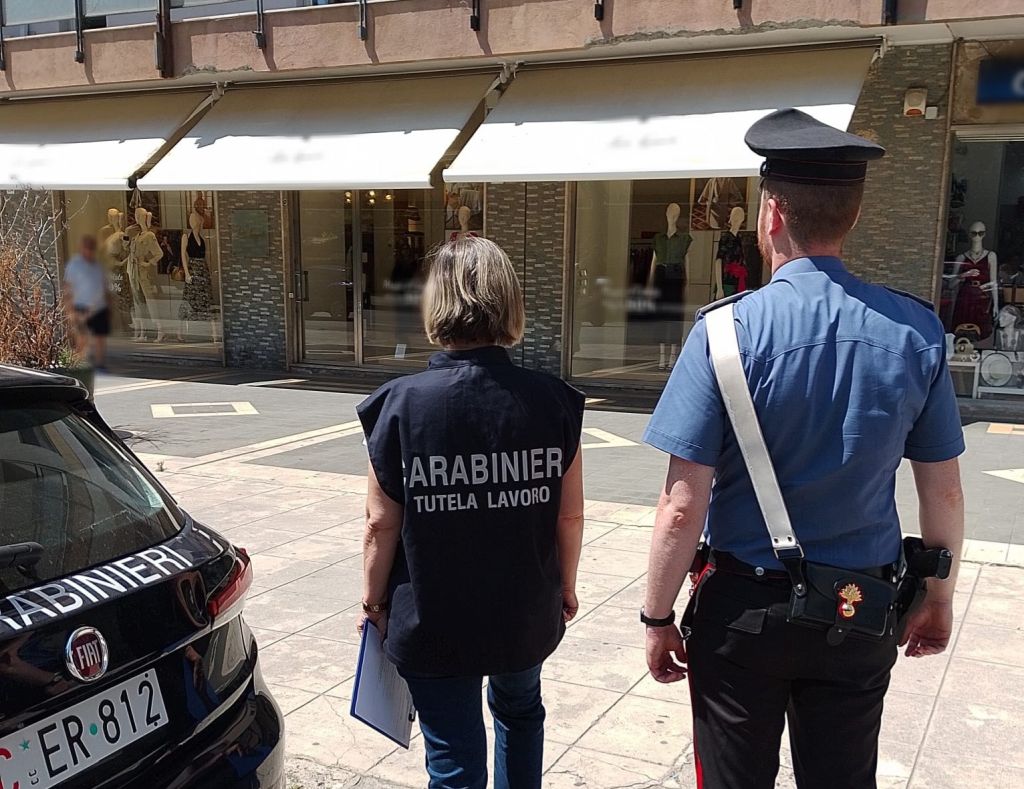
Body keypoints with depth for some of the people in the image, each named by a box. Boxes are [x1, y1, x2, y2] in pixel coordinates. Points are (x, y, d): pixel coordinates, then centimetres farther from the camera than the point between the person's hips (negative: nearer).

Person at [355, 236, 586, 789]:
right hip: (527, 614, 3)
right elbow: (569, 516, -4)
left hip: (434, 623, -2)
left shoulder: (401, 404, -16)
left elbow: (382, 524, -11)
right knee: (519, 711, 30)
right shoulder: (552, 400, -12)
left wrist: (372, 600, 5)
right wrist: (565, 587, 13)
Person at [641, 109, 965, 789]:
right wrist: (939, 599, 16)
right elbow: (944, 491, 1)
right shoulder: (917, 331, -8)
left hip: (743, 609, -3)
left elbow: (683, 507, -18)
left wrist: (659, 618, -5)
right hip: (862, 619, 3)